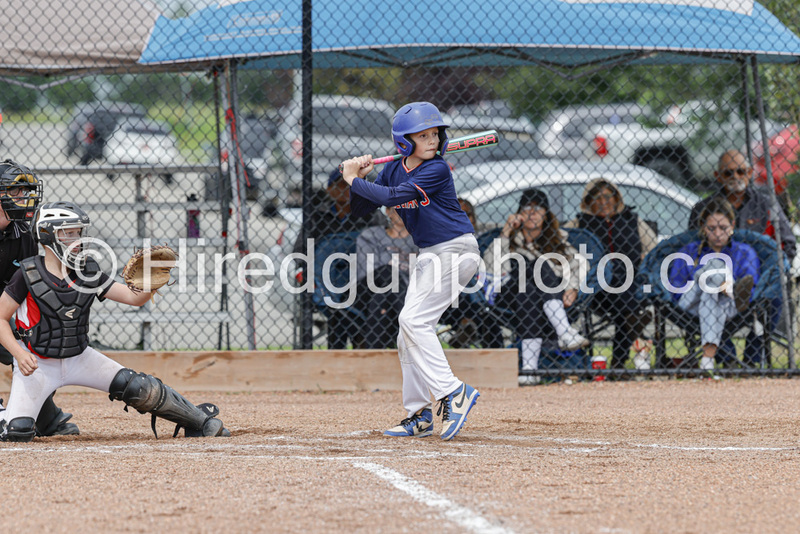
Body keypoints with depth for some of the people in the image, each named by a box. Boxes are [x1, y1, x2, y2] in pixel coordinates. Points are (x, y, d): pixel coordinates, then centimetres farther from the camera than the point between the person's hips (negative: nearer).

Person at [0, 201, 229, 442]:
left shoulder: (88, 272, -2)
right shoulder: (28, 275, -15)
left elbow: (133, 297, -4)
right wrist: (20, 354, -25)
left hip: (79, 358, 4)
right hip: (38, 364, -4)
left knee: (139, 388, -9)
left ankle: (200, 421, 10)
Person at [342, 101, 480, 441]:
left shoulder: (436, 169, -17)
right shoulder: (394, 170, 6)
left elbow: (394, 196, -27)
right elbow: (360, 210, 8)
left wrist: (354, 180, -16)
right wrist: (358, 178, -8)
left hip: (456, 249, -9)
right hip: (430, 256, 9)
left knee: (413, 320, -19)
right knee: (409, 333, 8)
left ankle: (452, 393, -21)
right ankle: (419, 416, 15)